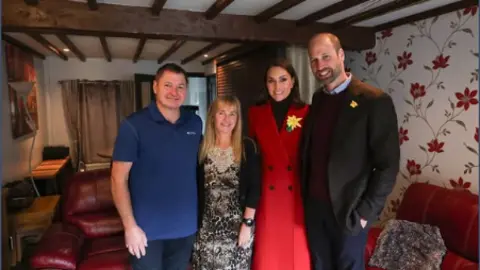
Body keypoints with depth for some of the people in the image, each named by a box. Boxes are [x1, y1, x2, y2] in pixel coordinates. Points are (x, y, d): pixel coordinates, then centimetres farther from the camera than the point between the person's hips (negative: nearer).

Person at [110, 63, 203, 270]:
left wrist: (198, 215, 8)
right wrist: (130, 226, -14)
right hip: (148, 229, -4)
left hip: (185, 226, 4)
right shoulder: (134, 125, -13)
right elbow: (118, 178, -12)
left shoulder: (195, 123, 0)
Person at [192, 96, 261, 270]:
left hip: (238, 224, -1)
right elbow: (195, 188, 4)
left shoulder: (247, 147, -5)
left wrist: (247, 223, -10)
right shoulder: (202, 148, 0)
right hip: (207, 226, 2)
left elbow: (254, 188, -6)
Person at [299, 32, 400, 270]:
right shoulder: (317, 99, 5)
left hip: (348, 211, -5)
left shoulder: (374, 101, -14)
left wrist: (365, 212, -13)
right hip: (314, 206, 5)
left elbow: (388, 166, -14)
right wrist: (304, 195, 7)